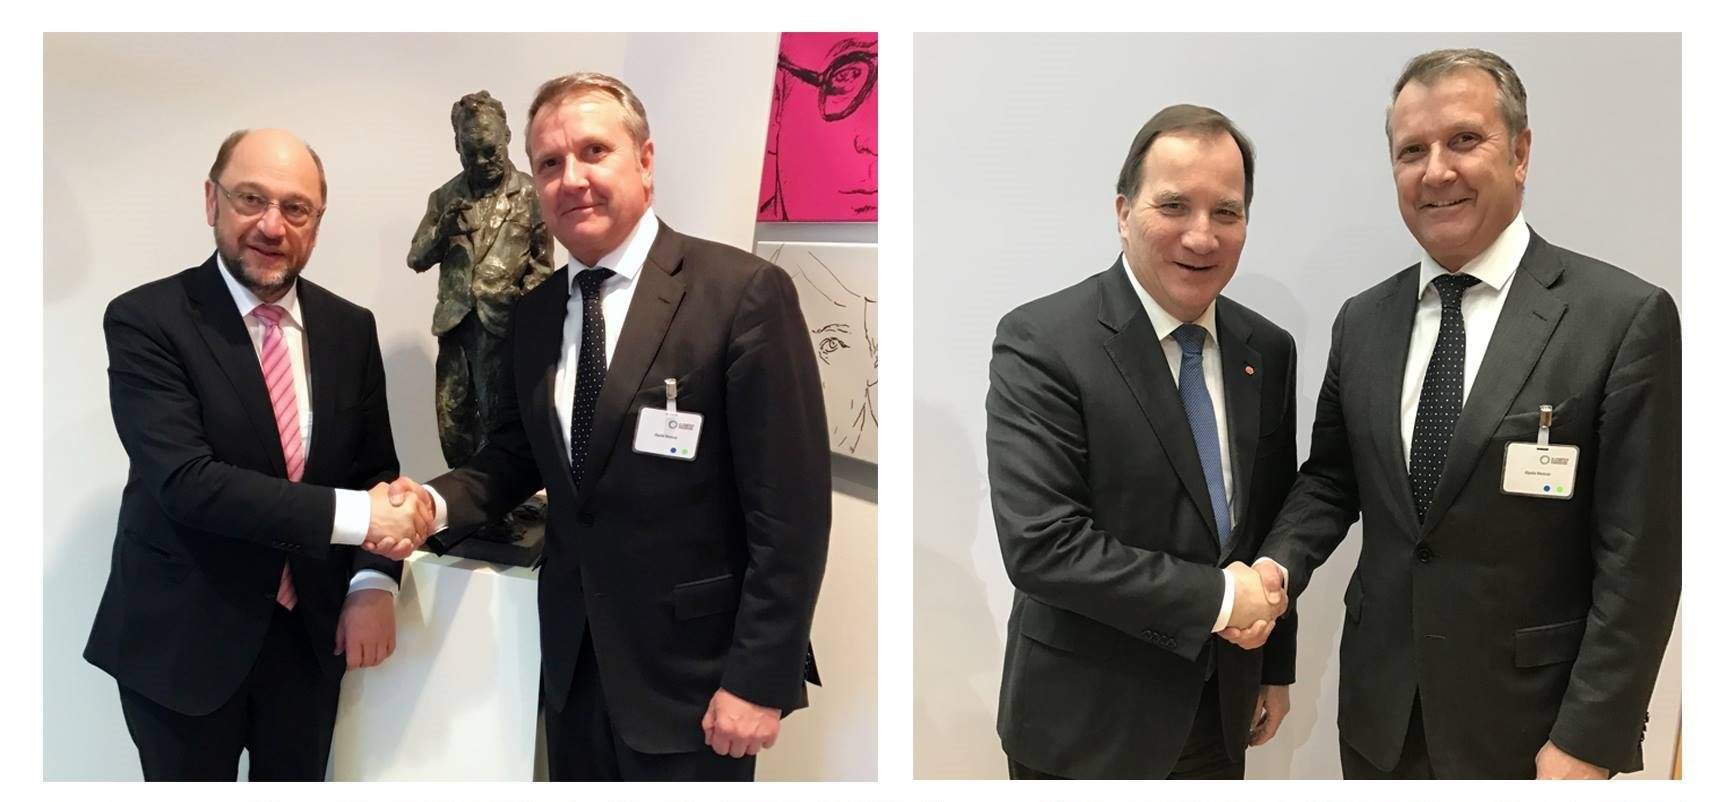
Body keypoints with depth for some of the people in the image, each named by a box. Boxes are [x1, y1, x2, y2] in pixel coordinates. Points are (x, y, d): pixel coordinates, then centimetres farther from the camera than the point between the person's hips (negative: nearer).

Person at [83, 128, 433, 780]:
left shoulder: (350, 329, 2)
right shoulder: (145, 321, -12)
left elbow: (376, 467, 6)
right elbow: (186, 480, -23)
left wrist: (374, 581, -11)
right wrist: (353, 514, -28)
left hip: (311, 632, 4)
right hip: (182, 638, -4)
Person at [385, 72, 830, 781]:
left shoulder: (745, 292, -15)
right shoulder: (534, 317, 5)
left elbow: (791, 509, -16)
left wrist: (758, 679, -17)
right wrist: (437, 499, -6)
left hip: (691, 671, -5)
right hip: (572, 662, 6)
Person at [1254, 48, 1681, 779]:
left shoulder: (1626, 317, -11)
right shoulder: (1362, 321, 3)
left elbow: (1638, 556, -12)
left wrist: (1590, 739, -13)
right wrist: (1280, 562, -7)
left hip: (1526, 716, -4)